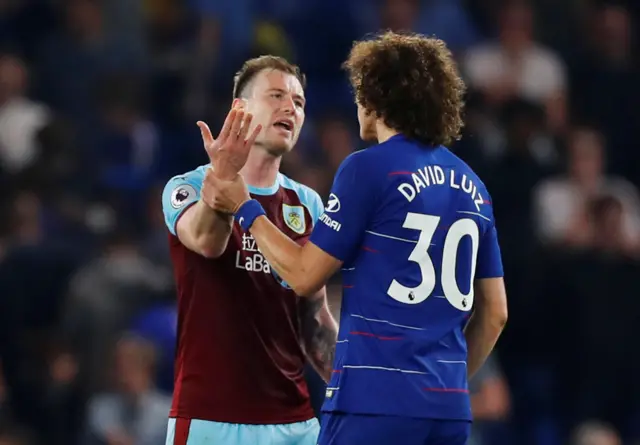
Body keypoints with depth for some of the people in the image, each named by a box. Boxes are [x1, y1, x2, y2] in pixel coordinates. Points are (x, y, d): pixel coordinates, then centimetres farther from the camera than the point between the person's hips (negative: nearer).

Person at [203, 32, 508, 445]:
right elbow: (495, 313, 16)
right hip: (450, 408, 7)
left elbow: (305, 275, -3)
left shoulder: (369, 168, -6)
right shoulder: (471, 186, 13)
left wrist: (244, 208, 8)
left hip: (375, 400, -7)